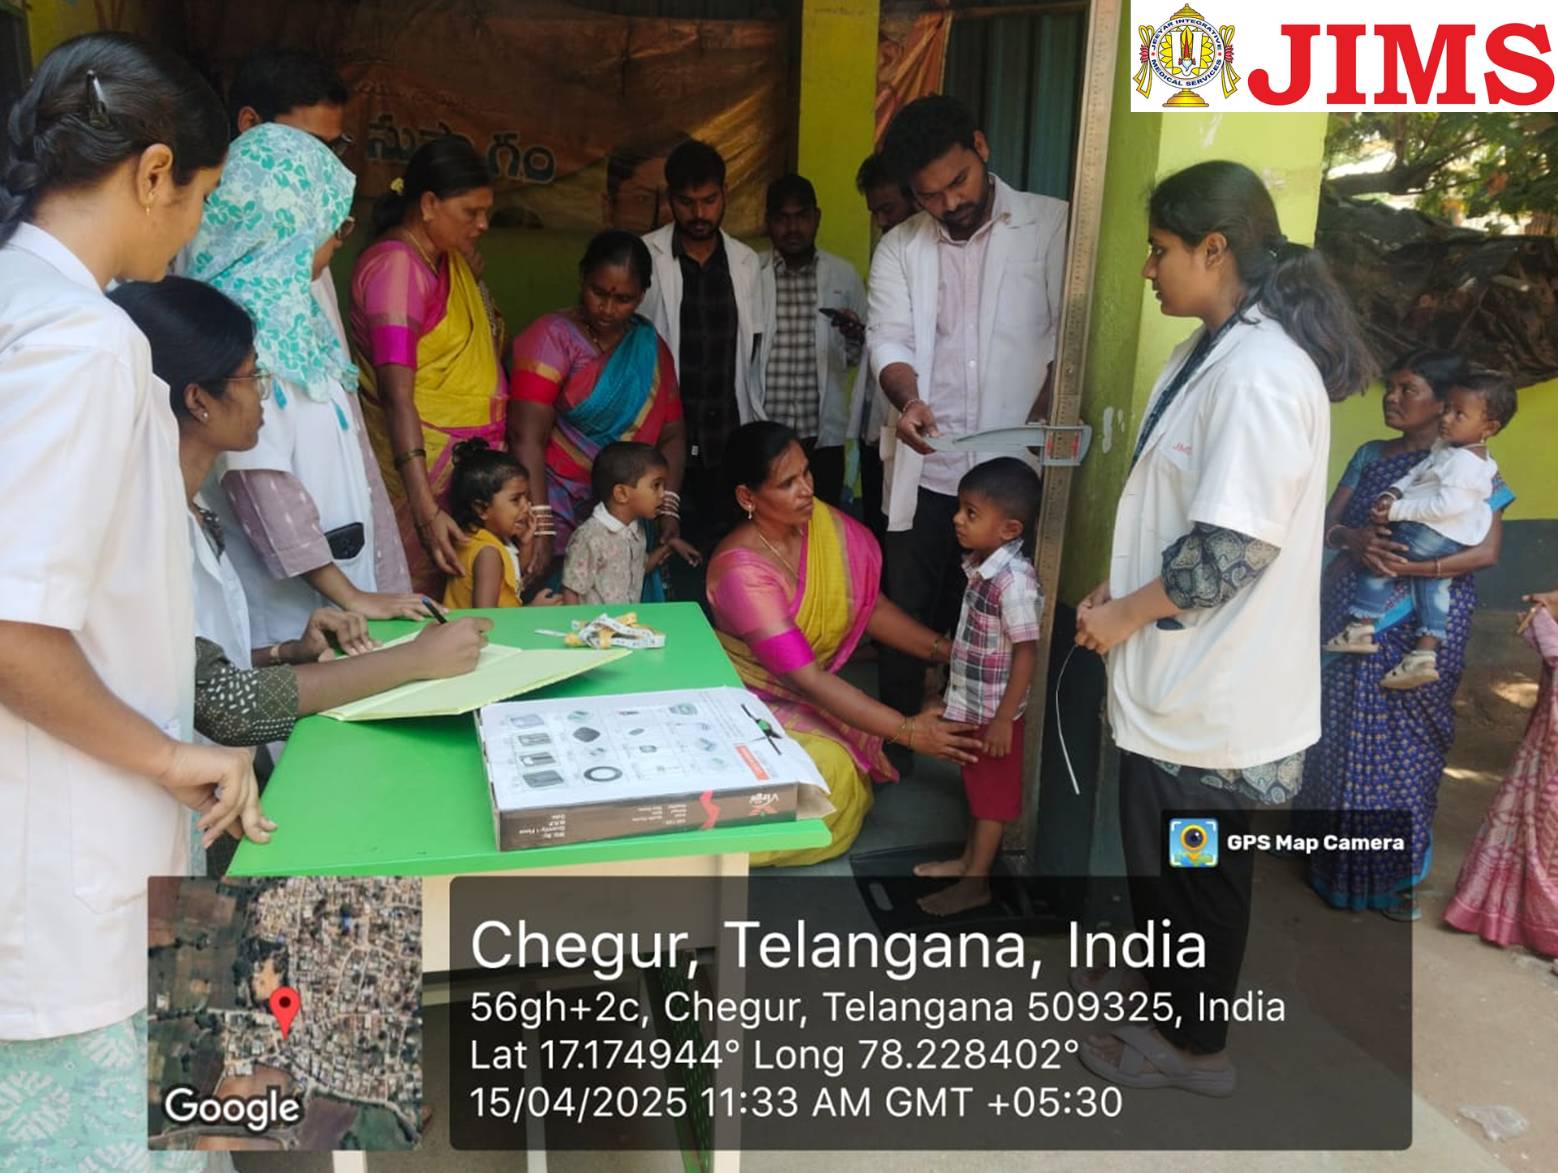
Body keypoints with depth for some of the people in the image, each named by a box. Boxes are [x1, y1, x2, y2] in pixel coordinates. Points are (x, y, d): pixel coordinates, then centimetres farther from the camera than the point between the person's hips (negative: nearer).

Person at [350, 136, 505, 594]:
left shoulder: (450, 259, 13)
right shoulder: (397, 264, -14)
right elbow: (397, 396, -22)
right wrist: (427, 509, -27)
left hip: (472, 465, 8)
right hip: (421, 471, -8)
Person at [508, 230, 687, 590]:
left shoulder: (650, 347, 9)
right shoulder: (553, 337, -8)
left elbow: (671, 435, 8)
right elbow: (527, 437, -16)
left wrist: (668, 509, -7)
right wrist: (540, 529, -24)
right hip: (560, 508, -4)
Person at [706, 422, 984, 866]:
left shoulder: (826, 525, -11)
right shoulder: (741, 570, -31)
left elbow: (870, 606, 1)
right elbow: (807, 678, -32)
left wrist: (942, 648, -13)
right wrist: (907, 731, -33)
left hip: (804, 689, 6)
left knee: (849, 761, -14)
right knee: (828, 765, -25)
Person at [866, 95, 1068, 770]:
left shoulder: (1052, 226, 2)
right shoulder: (899, 248, 11)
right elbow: (889, 338, -1)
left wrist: (1038, 417, -20)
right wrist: (908, 398, -23)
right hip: (926, 468, 2)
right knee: (906, 613, 9)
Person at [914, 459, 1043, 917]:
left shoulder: (1014, 580, -27)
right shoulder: (981, 564, 1)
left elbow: (1026, 653, -24)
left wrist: (1003, 719, -21)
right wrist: (945, 661, 22)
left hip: (994, 710, -8)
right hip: (971, 703, 8)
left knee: (993, 793, 7)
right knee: (976, 786, 22)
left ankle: (976, 882, 19)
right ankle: (968, 859, 37)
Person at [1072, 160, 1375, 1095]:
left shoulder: (1259, 373, -24)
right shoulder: (1216, 353, 9)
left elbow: (1232, 548, -26)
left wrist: (1125, 616, -15)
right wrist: (1121, 592, 7)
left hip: (1214, 688, -9)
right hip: (1190, 672, 9)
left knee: (1194, 867, 9)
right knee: (1165, 851, 23)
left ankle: (1194, 1044, 29)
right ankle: (1168, 980, 44)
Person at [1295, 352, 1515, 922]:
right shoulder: (1370, 455, 10)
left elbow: (1487, 551, -11)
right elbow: (1328, 521, 4)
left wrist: (1414, 566, -25)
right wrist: (1354, 539, -19)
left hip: (1419, 623, -4)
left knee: (1398, 743, 2)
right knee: (1337, 731, 9)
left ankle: (1391, 874, 16)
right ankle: (1329, 848, 26)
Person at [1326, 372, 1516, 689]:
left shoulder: (1466, 462, -24)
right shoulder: (1446, 448, 9)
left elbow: (1446, 505, -31)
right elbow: (1417, 474, 16)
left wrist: (1396, 511, -27)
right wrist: (1394, 492, -2)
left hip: (1437, 536, -11)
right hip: (1447, 540, 11)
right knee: (1431, 583, 18)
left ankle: (1361, 629, 0)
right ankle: (1424, 655, 22)